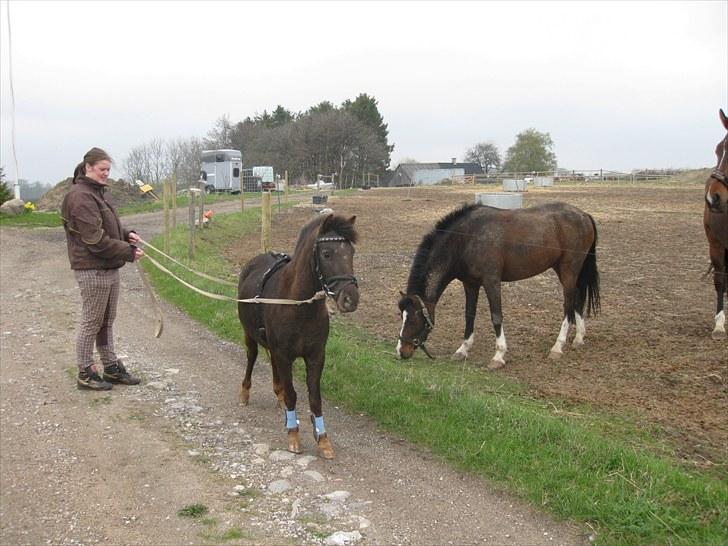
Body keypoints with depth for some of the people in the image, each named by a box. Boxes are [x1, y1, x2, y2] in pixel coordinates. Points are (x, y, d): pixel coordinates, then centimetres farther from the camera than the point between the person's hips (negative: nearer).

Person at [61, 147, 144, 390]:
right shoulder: (81, 197, -17)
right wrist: (129, 252, -18)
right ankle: (85, 373, 13)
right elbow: (95, 238, -22)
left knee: (107, 321, 17)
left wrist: (127, 234, 1)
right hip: (92, 269, -9)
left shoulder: (99, 192, 13)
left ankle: (111, 367, 27)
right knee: (91, 322, 1)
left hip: (110, 268, 9)